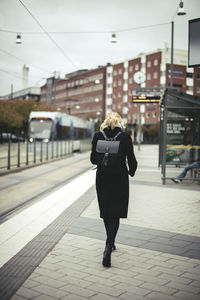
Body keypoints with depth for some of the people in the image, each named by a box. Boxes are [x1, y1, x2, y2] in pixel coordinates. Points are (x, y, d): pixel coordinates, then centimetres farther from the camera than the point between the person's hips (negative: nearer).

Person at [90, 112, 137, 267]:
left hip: (102, 178, 2)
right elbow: (132, 160, -5)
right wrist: (131, 172, 16)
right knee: (115, 214, 1)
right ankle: (108, 249, -12)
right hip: (120, 179, -2)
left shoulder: (97, 136, -3)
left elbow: (93, 159, 3)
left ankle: (110, 244, 32)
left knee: (106, 213, 17)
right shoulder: (125, 136, -8)